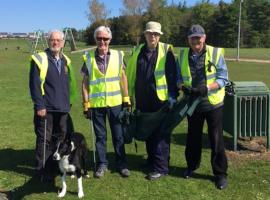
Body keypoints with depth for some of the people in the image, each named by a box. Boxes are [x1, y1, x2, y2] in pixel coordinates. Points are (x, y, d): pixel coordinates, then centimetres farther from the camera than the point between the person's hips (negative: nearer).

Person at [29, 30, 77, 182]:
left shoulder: (66, 61, 11)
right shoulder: (40, 59, -7)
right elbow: (35, 85, -11)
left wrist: (69, 102, 11)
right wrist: (39, 106, -14)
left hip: (62, 108, 6)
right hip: (46, 108, -5)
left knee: (61, 137, 14)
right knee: (44, 139, 1)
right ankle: (42, 169, 13)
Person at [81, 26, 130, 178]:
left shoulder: (118, 55, 1)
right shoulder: (88, 57, 0)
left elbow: (123, 78, 5)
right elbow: (85, 82, 1)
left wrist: (126, 99, 2)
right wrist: (86, 104, -2)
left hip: (115, 103, 0)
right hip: (96, 104, 0)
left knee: (119, 135, 8)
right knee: (100, 136, 11)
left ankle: (122, 164, 22)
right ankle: (102, 164, 24)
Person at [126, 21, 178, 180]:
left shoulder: (166, 51, -5)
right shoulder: (138, 52, 9)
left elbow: (172, 76, -7)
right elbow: (131, 74, 12)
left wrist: (173, 97, -11)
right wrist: (129, 95, 12)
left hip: (161, 100, -5)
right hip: (143, 100, 5)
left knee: (161, 134, 1)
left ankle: (161, 167, 10)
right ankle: (152, 159, 34)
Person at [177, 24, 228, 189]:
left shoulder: (216, 53, -9)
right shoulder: (183, 55, 2)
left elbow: (223, 78, -10)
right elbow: (179, 77, 8)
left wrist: (207, 88, -26)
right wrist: (183, 87, -14)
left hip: (213, 103, -3)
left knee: (216, 140, 4)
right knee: (193, 138, 17)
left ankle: (220, 173, 19)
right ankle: (192, 166, 37)